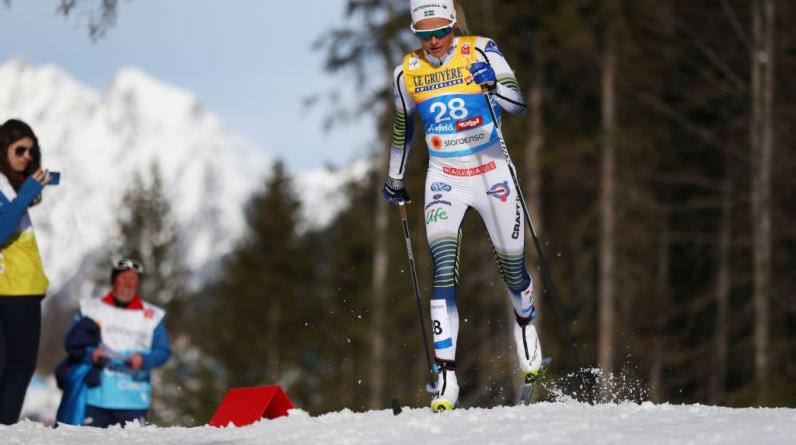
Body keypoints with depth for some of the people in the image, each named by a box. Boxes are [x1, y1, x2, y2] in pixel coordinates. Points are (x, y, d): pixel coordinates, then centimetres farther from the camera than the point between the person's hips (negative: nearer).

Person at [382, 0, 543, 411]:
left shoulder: (482, 52, -8)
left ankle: (524, 323, 47)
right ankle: (446, 376, -21)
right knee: (443, 266, -17)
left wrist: (493, 85, -32)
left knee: (511, 263, 11)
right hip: (444, 179, 0)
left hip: (492, 172, 0)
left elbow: (520, 105, -12)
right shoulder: (407, 72, -1)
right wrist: (395, 179, 22)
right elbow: (403, 126, 15)